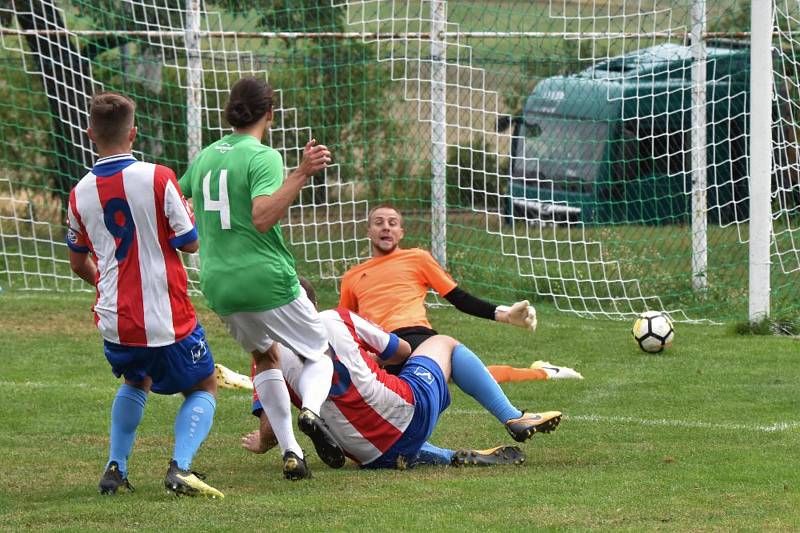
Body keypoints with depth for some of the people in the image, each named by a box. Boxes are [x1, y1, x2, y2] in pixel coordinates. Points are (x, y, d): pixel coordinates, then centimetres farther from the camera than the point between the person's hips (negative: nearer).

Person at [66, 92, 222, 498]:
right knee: (203, 389, 17)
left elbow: (78, 263, 14)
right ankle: (180, 467, -7)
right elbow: (190, 242, -9)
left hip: (115, 322, 4)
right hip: (168, 319, -4)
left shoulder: (81, 193, 0)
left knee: (135, 383, 33)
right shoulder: (157, 178, -14)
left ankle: (115, 468, 19)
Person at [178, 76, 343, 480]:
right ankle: (311, 410, -24)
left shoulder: (204, 157, 11)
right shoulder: (262, 157, -10)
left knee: (265, 357, 26)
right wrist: (301, 175, -30)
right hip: (266, 279, -6)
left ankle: (290, 451, 11)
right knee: (319, 355, 10)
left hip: (218, 287, 6)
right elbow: (262, 217, -25)